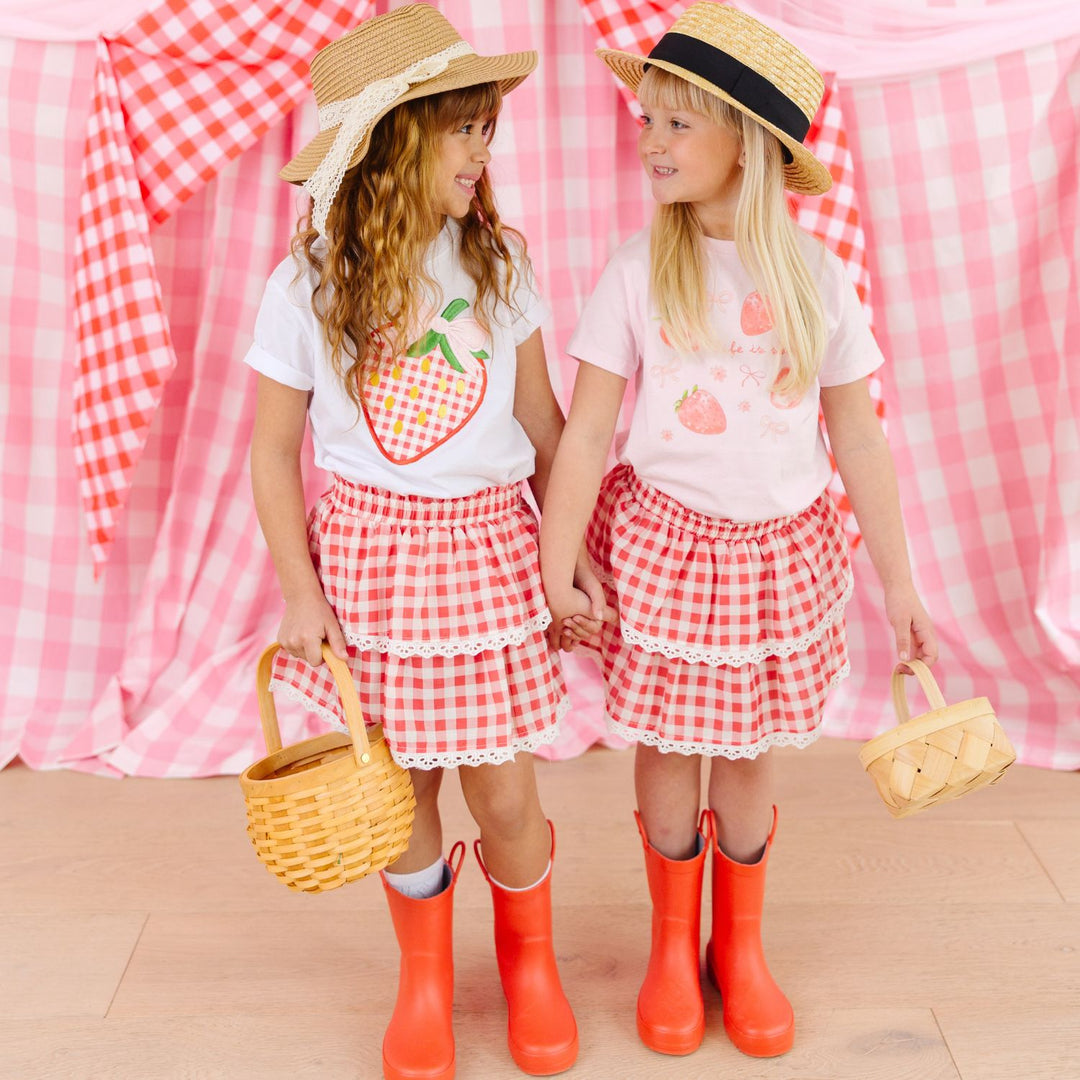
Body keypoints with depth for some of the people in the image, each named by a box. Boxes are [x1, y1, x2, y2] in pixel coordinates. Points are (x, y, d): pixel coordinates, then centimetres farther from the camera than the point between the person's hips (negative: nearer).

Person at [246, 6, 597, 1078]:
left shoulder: (497, 264, -1)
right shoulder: (306, 288, -6)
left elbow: (541, 418, 6)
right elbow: (274, 451, -1)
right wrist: (299, 590, -6)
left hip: (486, 549, 1)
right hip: (369, 551, -1)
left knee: (505, 794, 5)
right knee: (400, 791, 8)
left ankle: (529, 960, 35)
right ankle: (424, 979, 34)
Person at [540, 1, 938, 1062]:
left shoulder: (815, 276, -4)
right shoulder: (637, 269, -8)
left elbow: (857, 438, 1)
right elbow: (586, 428, -7)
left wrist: (897, 583, 5)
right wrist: (554, 569, -7)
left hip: (780, 549, 1)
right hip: (664, 545, -1)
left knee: (747, 752, 13)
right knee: (668, 747, 11)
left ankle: (741, 947, 36)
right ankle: (673, 944, 35)